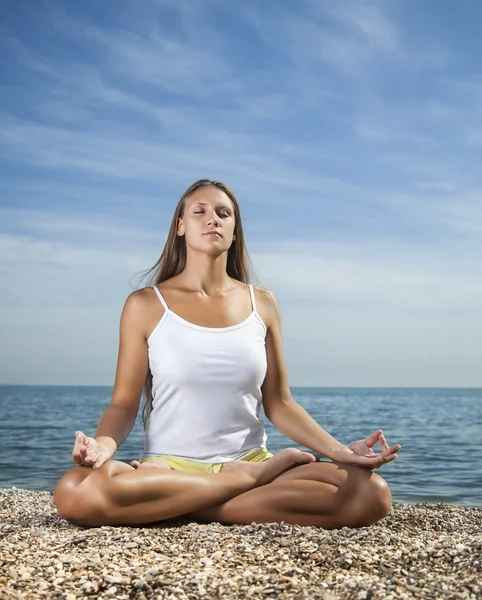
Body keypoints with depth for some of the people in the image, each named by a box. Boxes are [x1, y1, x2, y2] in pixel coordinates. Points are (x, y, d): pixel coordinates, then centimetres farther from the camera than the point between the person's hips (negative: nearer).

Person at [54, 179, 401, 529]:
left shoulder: (261, 304, 8)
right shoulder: (146, 305, 1)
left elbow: (279, 404, 8)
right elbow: (124, 403, 0)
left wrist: (339, 451, -7)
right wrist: (104, 444, -23)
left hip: (251, 460, 2)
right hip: (171, 467, -2)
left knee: (371, 493, -24)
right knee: (76, 493, -35)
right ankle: (263, 475, -16)